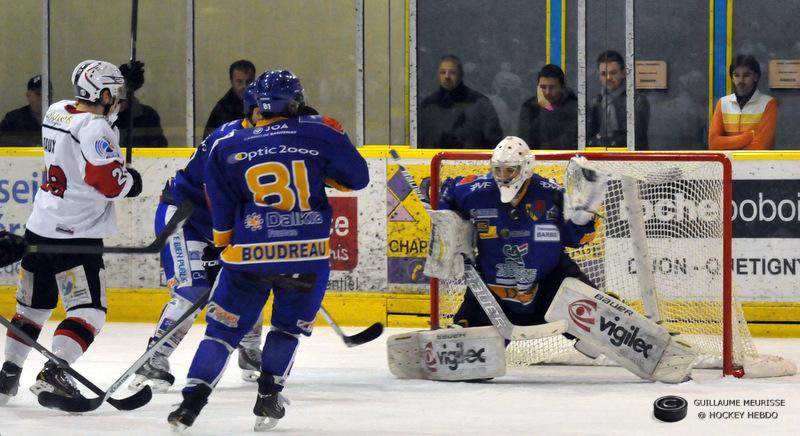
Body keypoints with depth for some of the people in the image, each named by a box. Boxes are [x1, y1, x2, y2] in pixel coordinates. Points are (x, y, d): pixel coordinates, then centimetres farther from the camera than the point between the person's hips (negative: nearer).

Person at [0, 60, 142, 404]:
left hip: (40, 227, 9)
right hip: (76, 233, -9)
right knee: (89, 309, -8)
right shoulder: (96, 128, -16)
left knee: (33, 306, 20)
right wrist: (131, 182, 0)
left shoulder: (57, 112, 8)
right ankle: (53, 373, -22)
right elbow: (108, 182, -22)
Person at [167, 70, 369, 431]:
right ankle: (268, 399, 13)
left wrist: (224, 245, 24)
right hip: (307, 256, 0)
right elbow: (358, 178, 7)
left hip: (248, 254, 0)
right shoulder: (320, 133, -1)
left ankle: (192, 402, 0)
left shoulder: (227, 147, 2)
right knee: (288, 326, 21)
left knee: (223, 327, 10)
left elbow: (221, 211, 7)